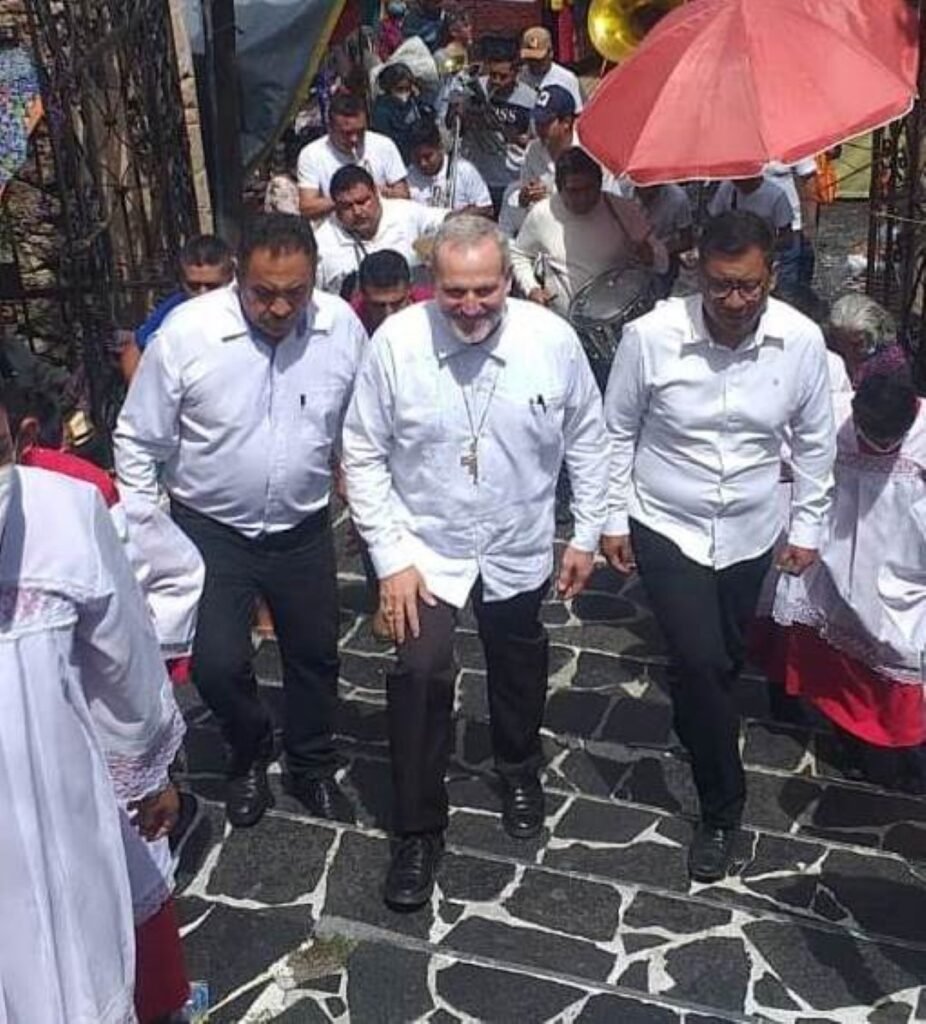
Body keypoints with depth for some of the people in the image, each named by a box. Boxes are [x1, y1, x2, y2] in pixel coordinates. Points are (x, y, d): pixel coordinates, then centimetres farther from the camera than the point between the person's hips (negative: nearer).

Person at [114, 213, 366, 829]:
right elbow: (139, 441, -8)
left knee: (315, 654, 16)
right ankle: (250, 754, 27)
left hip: (305, 530, 3)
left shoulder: (342, 327, -12)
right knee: (218, 665, -7)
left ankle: (313, 767, 43)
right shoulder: (187, 333, -20)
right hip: (211, 531, -2)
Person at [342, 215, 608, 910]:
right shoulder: (396, 342, -19)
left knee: (518, 667, 21)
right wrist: (391, 556, -14)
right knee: (421, 673, -16)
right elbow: (364, 455, -11)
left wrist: (587, 535, 1)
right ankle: (419, 830, 5)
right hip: (426, 545, -2)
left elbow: (586, 440, -2)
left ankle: (519, 769, 52)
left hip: (520, 547, 2)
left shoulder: (553, 340, -16)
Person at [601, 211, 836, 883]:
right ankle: (723, 809, 9)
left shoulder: (802, 341, -14)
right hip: (666, 527, -2)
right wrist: (614, 519, -1)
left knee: (725, 663, 16)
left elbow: (814, 442, 1)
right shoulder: (651, 335, -20)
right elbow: (618, 432, -5)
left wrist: (808, 527, 4)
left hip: (750, 533, 3)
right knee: (701, 662, -11)